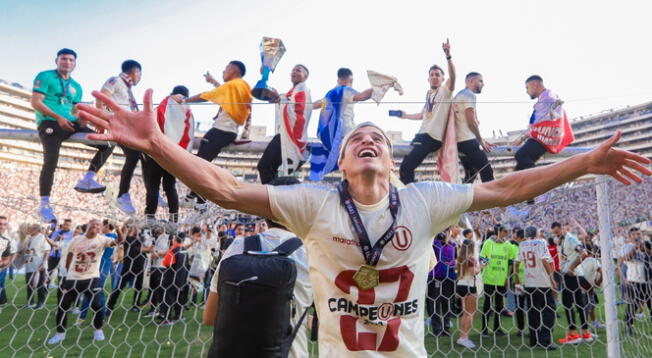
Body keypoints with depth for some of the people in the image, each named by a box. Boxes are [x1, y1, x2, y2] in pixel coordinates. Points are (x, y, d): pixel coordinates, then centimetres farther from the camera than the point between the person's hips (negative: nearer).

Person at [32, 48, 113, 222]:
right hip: (49, 123, -6)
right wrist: (58, 117, -19)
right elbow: (36, 102, -6)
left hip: (71, 124, 6)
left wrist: (82, 119, -1)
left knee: (107, 144, -6)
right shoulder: (45, 77, 4)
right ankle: (44, 205, -15)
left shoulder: (76, 87, 23)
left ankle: (87, 179, -7)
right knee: (51, 161, -23)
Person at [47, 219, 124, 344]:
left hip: (91, 278, -3)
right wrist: (68, 270, 18)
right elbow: (70, 254, 16)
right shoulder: (76, 240, 0)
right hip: (73, 278, 3)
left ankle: (98, 330, 15)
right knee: (62, 306, 7)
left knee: (97, 305, -8)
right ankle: (60, 333, 27)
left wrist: (120, 236, -51)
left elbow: (116, 242, -29)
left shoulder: (101, 239, -9)